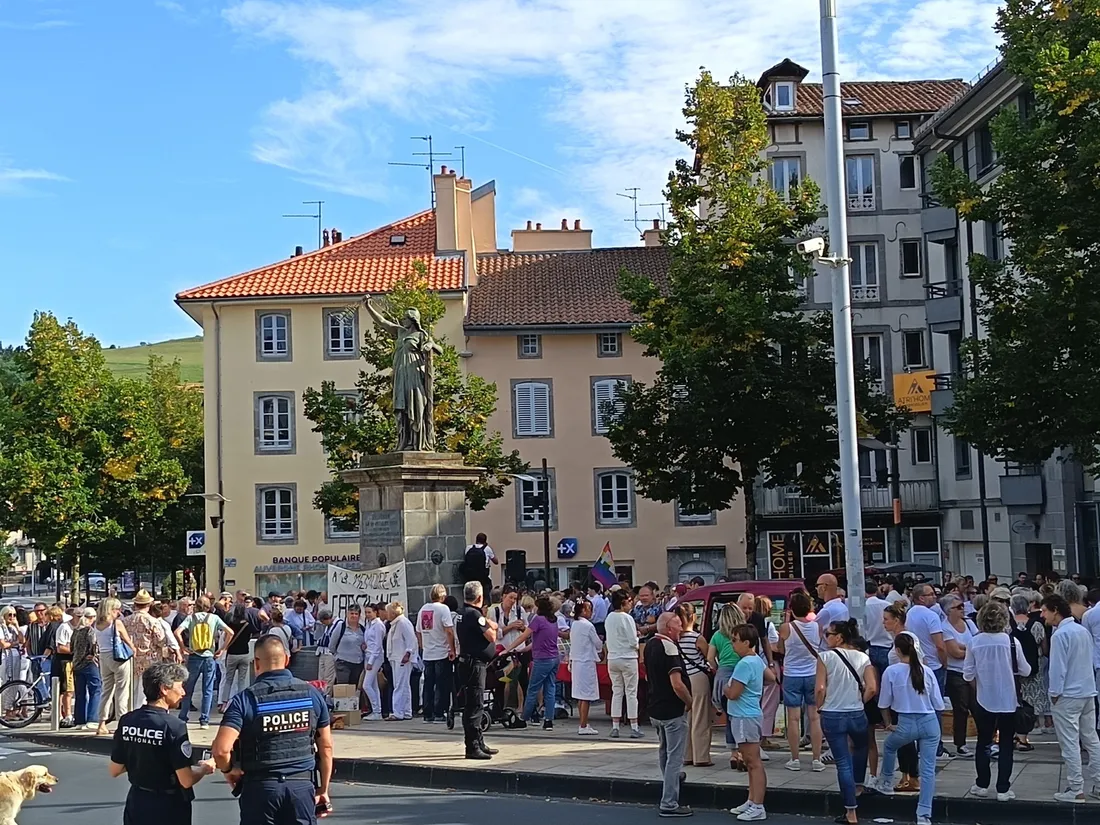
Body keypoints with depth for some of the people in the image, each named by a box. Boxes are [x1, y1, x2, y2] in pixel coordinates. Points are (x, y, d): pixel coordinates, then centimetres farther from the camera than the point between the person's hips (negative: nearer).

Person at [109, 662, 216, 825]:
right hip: (168, 808, -5)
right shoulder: (174, 726, -19)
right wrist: (204, 768, 0)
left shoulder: (126, 721, -2)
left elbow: (114, 771, 5)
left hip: (136, 805, 5)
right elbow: (186, 780, -19)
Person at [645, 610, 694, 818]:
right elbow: (677, 684, -27)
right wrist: (690, 702, -13)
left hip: (655, 707, 9)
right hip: (672, 709, -9)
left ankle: (670, 779, 48)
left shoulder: (650, 645, 7)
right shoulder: (669, 647, -21)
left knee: (664, 751, 27)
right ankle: (669, 804, -2)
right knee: (674, 756, -3)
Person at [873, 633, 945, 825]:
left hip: (906, 724, -2)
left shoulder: (891, 671, -6)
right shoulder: (926, 671, 0)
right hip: (930, 722, 2)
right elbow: (939, 705, 4)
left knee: (889, 746, 30)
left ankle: (886, 784, 45)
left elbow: (884, 704, 0)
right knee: (928, 769, 2)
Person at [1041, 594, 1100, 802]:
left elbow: (1058, 668, -17)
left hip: (1068, 696, -8)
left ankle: (1075, 790, -1)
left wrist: (1054, 694, -5)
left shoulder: (1060, 635, -16)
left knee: (1070, 744, -3)